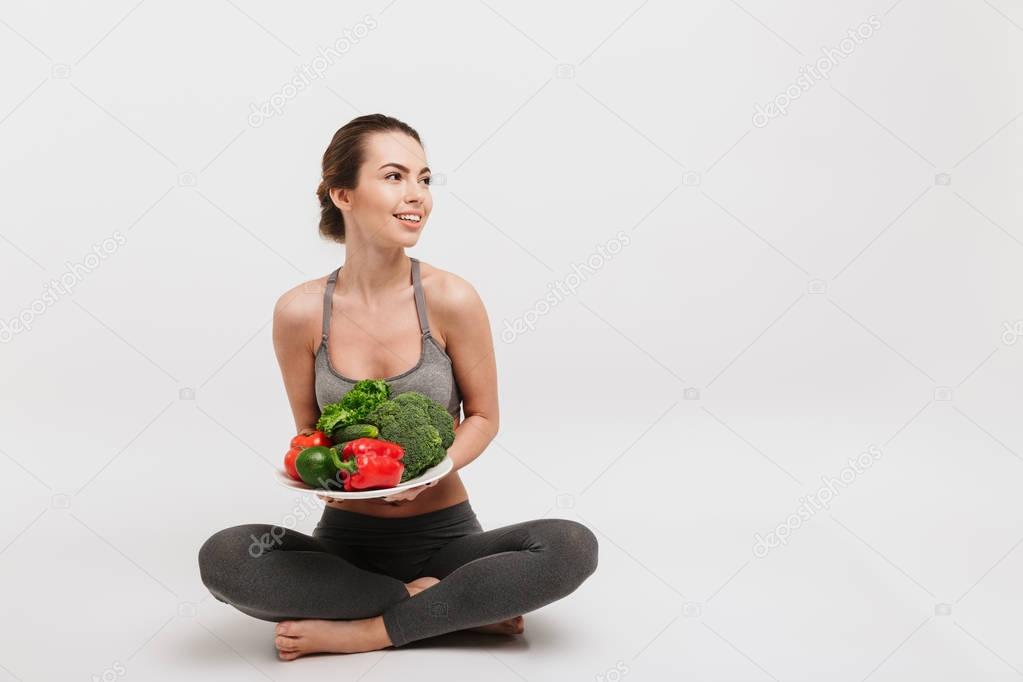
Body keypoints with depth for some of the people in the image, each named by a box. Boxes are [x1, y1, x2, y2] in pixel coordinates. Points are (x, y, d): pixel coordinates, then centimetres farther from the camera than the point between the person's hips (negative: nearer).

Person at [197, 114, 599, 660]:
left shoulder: (451, 299, -12)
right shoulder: (300, 312, -8)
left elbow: (483, 417, -1)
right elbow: (307, 429, 5)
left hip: (443, 534, -1)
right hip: (347, 538, 1)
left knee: (572, 547, -26)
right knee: (221, 557, -26)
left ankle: (364, 630, -18)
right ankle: (446, 607, -15)